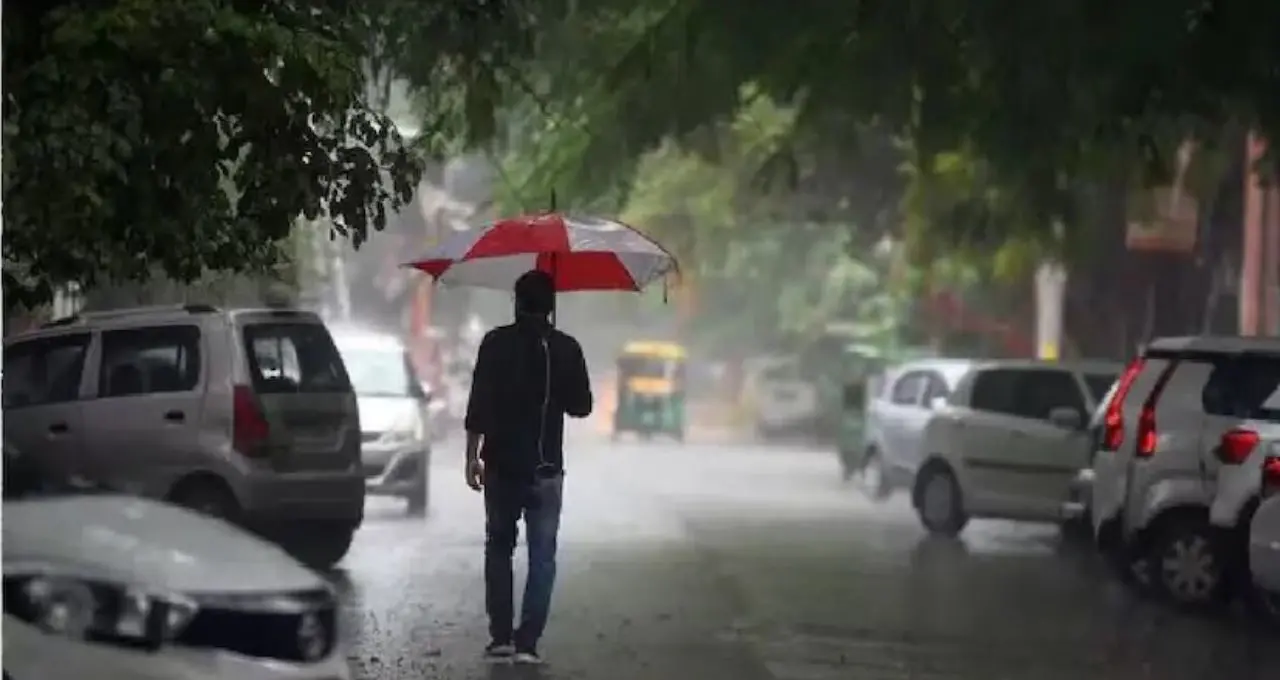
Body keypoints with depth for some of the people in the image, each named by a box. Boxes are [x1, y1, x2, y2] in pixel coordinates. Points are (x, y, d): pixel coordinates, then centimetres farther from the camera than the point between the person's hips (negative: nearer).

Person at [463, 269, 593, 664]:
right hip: (545, 468, 0)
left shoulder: (495, 343, -5)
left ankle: (500, 637, 10)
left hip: (500, 465, 0)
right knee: (542, 555, 4)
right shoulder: (566, 349, -2)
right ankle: (527, 642, -5)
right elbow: (581, 406, 5)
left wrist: (471, 456, -3)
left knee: (499, 548, 14)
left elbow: (478, 406, -9)